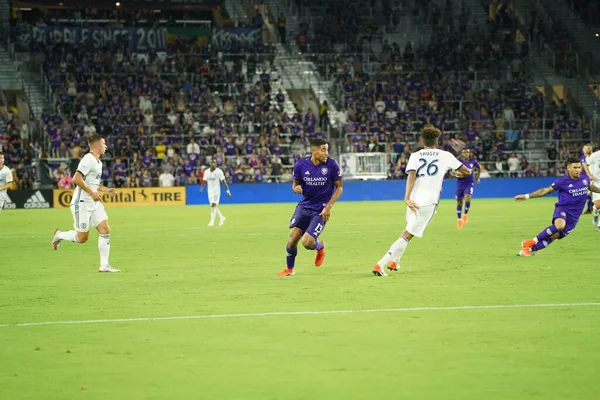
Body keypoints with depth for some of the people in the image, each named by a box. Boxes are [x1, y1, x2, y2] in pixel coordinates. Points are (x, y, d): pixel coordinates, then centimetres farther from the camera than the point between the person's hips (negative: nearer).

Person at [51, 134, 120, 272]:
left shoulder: (98, 162, 16)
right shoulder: (88, 160, -14)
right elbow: (77, 179, -24)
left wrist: (107, 190, 14)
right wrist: (92, 193, -23)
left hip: (94, 204, 9)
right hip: (82, 204, -9)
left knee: (105, 230, -4)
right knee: (82, 237, -4)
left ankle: (104, 265, -3)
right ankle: (59, 235, 23)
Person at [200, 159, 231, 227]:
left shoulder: (219, 171, -7)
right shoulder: (206, 171, 6)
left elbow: (223, 181, -8)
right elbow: (204, 181, 7)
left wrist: (227, 190, -12)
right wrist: (201, 187, -13)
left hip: (216, 190, -5)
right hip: (210, 191, 5)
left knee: (213, 205, -14)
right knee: (213, 206, 9)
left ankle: (212, 222, -13)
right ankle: (221, 218, 27)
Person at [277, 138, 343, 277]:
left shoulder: (332, 165, -13)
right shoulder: (300, 164, -7)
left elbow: (339, 187, -3)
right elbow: (295, 183, 8)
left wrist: (329, 206, -13)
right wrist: (296, 188, -17)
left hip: (320, 211, -2)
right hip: (304, 206, 3)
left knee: (307, 242, -16)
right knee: (293, 238, -12)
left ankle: (320, 247, 23)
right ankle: (289, 269, 16)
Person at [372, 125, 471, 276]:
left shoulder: (415, 156, 8)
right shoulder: (445, 156, 6)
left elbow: (412, 175, -10)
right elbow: (467, 172, 12)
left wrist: (407, 198, -19)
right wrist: (458, 173, 35)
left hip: (413, 200, 4)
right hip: (428, 202, -4)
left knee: (410, 229, 30)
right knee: (407, 235, -5)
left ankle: (394, 261, 31)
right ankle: (380, 265, -14)